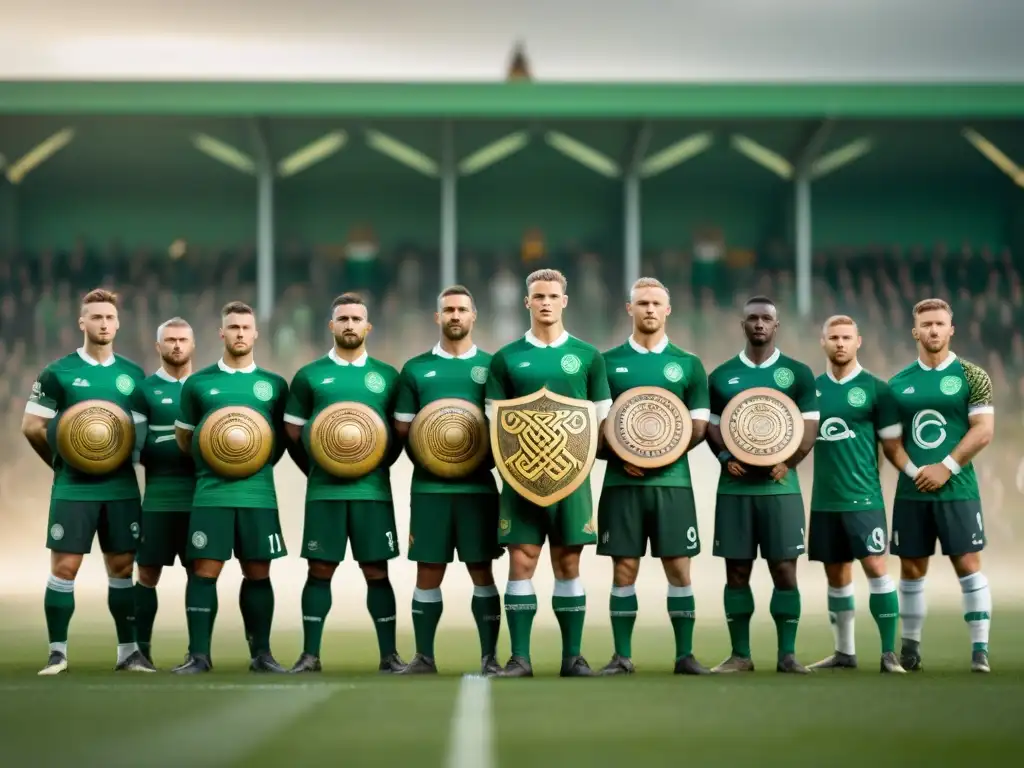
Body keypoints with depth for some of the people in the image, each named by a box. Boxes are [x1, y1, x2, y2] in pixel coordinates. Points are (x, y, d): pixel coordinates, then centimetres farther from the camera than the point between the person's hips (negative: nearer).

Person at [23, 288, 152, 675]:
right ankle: (58, 652, 4)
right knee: (64, 567, -4)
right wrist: (62, 463, 1)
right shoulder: (57, 373, -2)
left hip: (121, 487, 3)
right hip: (74, 488, -3)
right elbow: (32, 426, 0)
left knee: (122, 567, 7)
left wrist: (128, 457, -2)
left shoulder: (133, 375, 8)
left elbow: (143, 429, 14)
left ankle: (128, 651, 14)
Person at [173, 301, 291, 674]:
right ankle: (198, 654, -1)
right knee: (204, 570, -5)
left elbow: (283, 436, 16)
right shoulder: (198, 383, 6)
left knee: (258, 572, 5)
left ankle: (261, 653, 13)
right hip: (211, 491, -1)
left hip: (258, 493, 1)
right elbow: (183, 436, 14)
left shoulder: (274, 385, 8)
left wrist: (261, 464, 1)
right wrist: (207, 461, 1)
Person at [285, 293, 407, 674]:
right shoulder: (309, 375, 6)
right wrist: (317, 464, -1)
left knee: (377, 571, 1)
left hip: (373, 489, 0)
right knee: (320, 570, 1)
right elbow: (293, 430, 10)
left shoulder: (386, 376, 8)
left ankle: (389, 655, 6)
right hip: (323, 489, 0)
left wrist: (380, 462, -2)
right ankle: (310, 654, 6)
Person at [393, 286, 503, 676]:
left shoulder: (490, 366, 6)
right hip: (429, 485, 1)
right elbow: (402, 429, 8)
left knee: (481, 571, 1)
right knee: (428, 573, 3)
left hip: (478, 484, -1)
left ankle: (490, 656, 5)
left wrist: (489, 457, -9)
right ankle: (424, 657, 10)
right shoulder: (416, 369, 8)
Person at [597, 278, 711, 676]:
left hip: (672, 479, 0)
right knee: (624, 569, 1)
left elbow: (699, 426, 6)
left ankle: (685, 655, 8)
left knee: (679, 568, 1)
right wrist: (621, 456, -11)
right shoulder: (609, 362, 6)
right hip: (622, 479, 0)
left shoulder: (688, 364, 7)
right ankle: (622, 656, 7)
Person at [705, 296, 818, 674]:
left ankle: (787, 654, 3)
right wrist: (726, 457, -8)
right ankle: (740, 654, 9)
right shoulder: (721, 376, 9)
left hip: (781, 486, -1)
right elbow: (711, 426, 11)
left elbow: (809, 429, 1)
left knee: (784, 569, -3)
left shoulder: (798, 373, 4)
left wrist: (786, 463, -14)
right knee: (736, 571, 3)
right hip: (734, 487, 2)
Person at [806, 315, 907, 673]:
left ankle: (889, 653, -5)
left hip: (862, 496, -4)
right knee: (836, 575, 11)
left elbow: (893, 444, 0)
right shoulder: (812, 388, 9)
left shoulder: (875, 388, -3)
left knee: (875, 566, -11)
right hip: (824, 498, 4)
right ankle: (844, 652, 21)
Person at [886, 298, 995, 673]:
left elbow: (983, 431, -6)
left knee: (968, 564, -6)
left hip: (957, 489, -3)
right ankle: (910, 645, 17)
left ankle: (980, 648, -3)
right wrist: (912, 471, -8)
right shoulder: (898, 383, 9)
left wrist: (946, 467, -14)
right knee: (911, 569, 7)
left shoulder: (971, 377, 0)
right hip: (911, 491, 3)